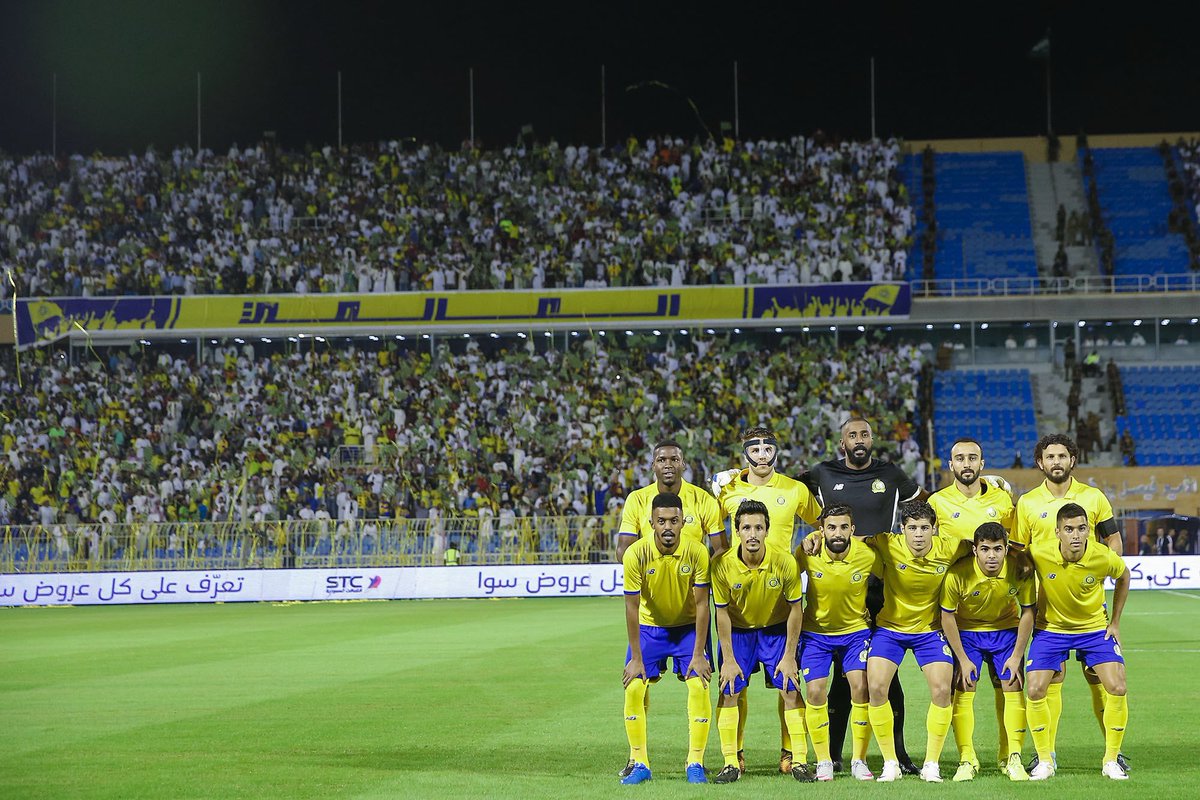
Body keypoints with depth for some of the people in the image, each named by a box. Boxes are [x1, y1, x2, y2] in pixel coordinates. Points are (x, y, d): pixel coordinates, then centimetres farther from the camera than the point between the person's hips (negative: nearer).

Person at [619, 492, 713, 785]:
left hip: (688, 626, 0)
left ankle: (695, 764, -2)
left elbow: (701, 604, -15)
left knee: (699, 686, -13)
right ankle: (639, 763, 2)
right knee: (634, 687, -9)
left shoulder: (697, 553, -22)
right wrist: (636, 659, -15)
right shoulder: (636, 554, -23)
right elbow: (632, 608, -17)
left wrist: (698, 654, -15)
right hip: (649, 626, 0)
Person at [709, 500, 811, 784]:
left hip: (776, 630, 0)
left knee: (791, 691, -7)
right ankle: (731, 763, 1)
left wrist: (789, 656, -10)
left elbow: (795, 609, -11)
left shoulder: (785, 562, -23)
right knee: (728, 692, -8)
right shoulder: (722, 564, -23)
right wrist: (728, 659, -10)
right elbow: (722, 612, -11)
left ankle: (799, 762, 1)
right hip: (738, 631, 0)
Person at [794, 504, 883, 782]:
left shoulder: (867, 554, -19)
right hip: (816, 631, 0)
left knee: (861, 688, -13)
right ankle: (823, 761, 5)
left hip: (856, 629, 0)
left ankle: (859, 760, -1)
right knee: (815, 692, -8)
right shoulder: (808, 553, -19)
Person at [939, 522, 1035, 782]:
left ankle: (1013, 759, 0)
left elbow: (1027, 612, -9)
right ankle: (967, 760, -1)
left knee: (1013, 688, -8)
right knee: (963, 691, -9)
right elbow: (947, 616, -14)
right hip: (967, 631, -1)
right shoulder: (957, 575, -28)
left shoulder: (1019, 571, -24)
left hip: (1006, 631, 1)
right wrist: (962, 659, -12)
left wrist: (1016, 656, -9)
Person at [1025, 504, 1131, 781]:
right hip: (1050, 628, 0)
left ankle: (1111, 760, 4)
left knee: (1117, 688, -13)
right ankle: (1045, 761, 4)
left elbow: (1123, 577, 1)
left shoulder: (1103, 558, -23)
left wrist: (1115, 622, 3)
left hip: (1095, 628, 0)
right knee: (1035, 690, -14)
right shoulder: (1038, 553, -25)